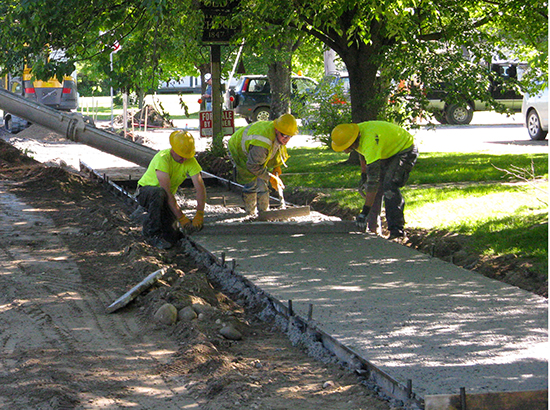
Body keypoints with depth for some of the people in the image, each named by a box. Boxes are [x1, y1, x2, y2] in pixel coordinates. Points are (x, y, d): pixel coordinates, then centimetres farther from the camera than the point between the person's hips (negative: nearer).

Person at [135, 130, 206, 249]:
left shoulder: (190, 161, -13)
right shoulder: (163, 158, -30)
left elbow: (200, 188, -17)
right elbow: (167, 192, -34)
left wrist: (199, 215, -29)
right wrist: (181, 218, -36)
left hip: (167, 199, 5)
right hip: (145, 192, -5)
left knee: (172, 237, -14)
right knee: (159, 193, -41)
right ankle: (152, 233, -24)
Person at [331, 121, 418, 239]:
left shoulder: (370, 142, -39)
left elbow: (373, 178, -41)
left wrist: (365, 211, -41)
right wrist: (363, 175, 11)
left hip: (405, 149, -9)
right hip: (388, 152, 9)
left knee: (389, 187, -23)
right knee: (377, 187, 5)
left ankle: (397, 230, -20)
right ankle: (373, 227, 13)